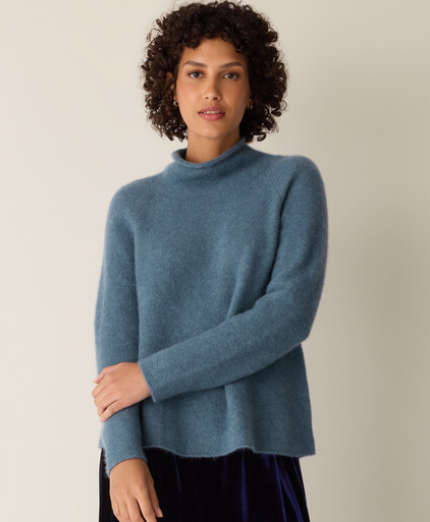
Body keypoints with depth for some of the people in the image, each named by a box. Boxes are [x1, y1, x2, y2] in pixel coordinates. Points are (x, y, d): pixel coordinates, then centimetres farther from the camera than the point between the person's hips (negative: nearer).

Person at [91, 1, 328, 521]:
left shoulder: (292, 181, 1)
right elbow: (114, 330, -1)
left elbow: (290, 313, -10)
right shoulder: (133, 205, 6)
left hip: (252, 446, -1)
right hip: (148, 452, 1)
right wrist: (123, 452, -14)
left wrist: (154, 373, -11)